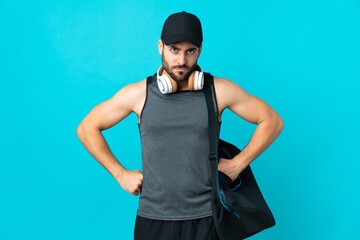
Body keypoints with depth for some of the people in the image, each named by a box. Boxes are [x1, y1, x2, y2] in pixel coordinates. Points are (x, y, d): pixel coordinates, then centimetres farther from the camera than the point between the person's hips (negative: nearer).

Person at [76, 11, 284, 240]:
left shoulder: (219, 90, -2)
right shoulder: (138, 94, -1)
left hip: (205, 220, 0)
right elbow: (87, 128, 9)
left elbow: (273, 121, 7)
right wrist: (121, 174, 3)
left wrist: (238, 163, 0)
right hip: (153, 220, 1)